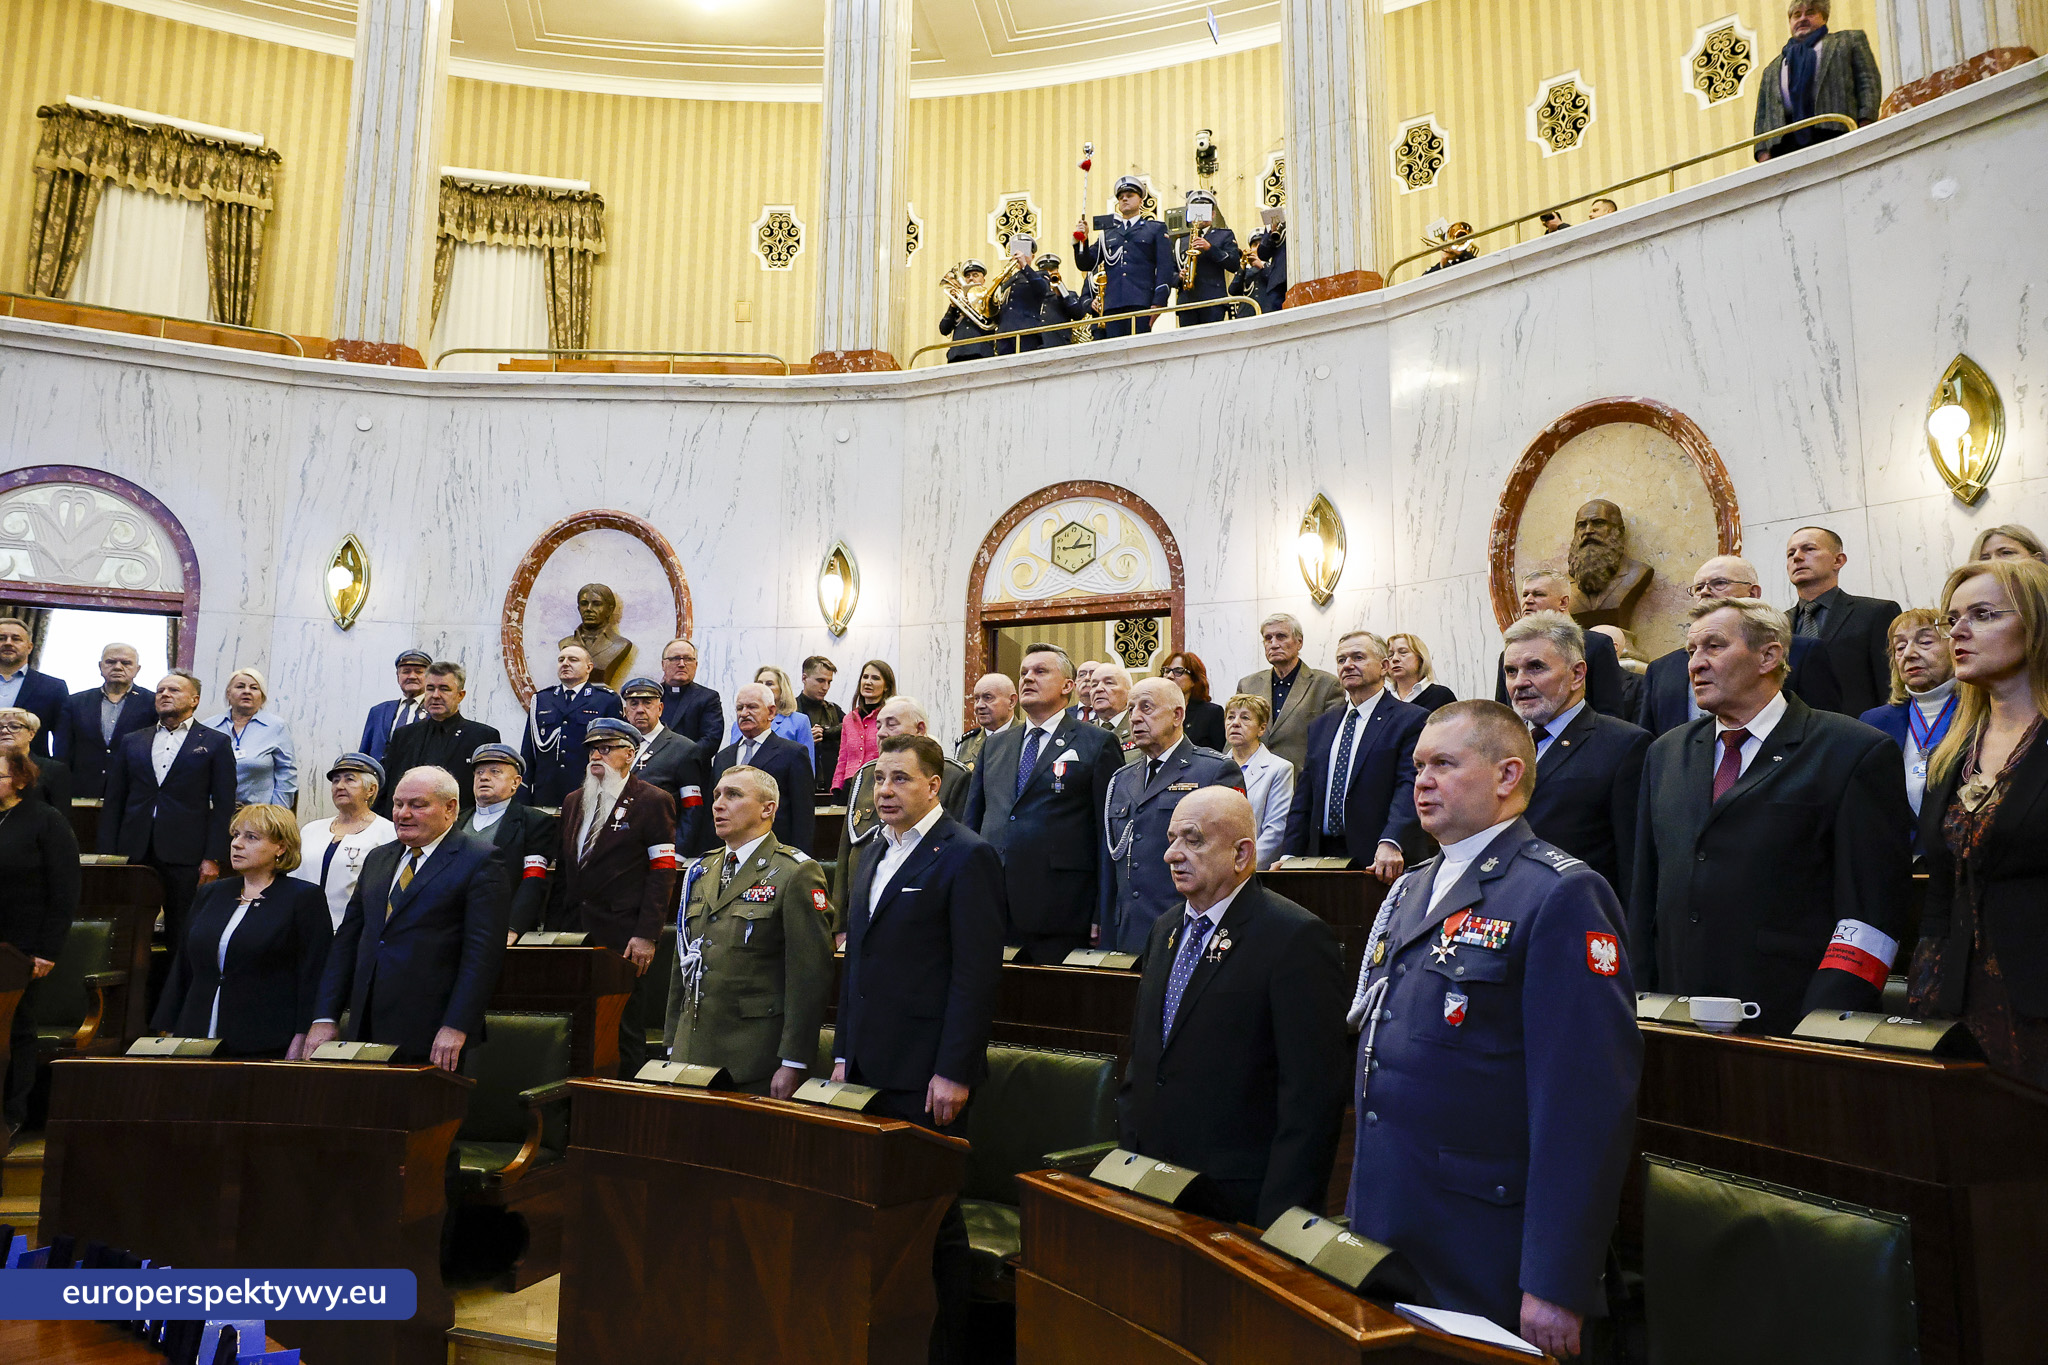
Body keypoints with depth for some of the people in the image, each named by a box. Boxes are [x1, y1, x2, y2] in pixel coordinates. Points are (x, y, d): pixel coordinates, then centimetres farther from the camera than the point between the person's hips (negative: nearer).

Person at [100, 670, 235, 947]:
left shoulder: (216, 743, 6)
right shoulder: (132, 742, 16)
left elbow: (224, 807, 0)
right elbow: (113, 803, 15)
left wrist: (213, 859, -8)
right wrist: (107, 854, 5)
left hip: (186, 856, -3)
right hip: (134, 852, 3)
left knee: (183, 936, 0)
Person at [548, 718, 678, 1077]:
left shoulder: (652, 801, -2)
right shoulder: (574, 801, 17)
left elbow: (662, 872, -8)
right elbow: (562, 869, 18)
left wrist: (647, 935, -14)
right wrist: (554, 928, 10)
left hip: (621, 938, -5)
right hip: (574, 932, 5)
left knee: (624, 1027, 1)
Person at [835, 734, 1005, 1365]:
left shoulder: (966, 857, -10)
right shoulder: (873, 856, 15)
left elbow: (977, 973, -14)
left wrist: (953, 1072, -17)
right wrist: (844, 1053, 17)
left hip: (926, 1076, -7)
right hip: (870, 1069, 7)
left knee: (934, 1215, 3)